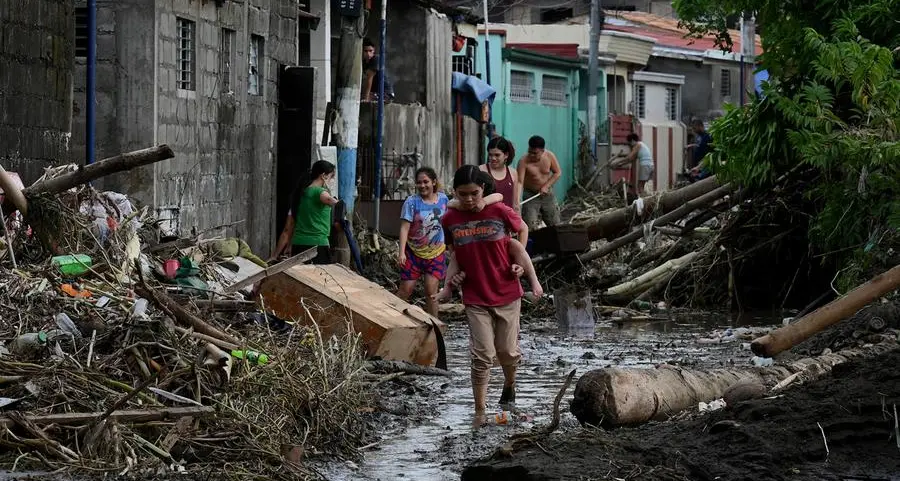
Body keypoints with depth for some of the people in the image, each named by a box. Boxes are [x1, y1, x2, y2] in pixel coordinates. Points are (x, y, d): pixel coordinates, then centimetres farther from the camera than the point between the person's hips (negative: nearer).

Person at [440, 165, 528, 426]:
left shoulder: (500, 211, -12)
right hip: (475, 298, 1)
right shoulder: (450, 219, -5)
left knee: (507, 350, 8)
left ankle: (510, 384, 41)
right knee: (482, 356, -4)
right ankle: (480, 412, 4)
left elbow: (522, 229, 8)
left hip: (507, 294, -1)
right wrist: (454, 271, 0)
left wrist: (518, 262, 2)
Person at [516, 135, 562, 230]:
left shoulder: (549, 156, -12)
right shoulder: (523, 162, -22)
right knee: (530, 227, -13)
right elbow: (520, 182, -28)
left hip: (547, 194, 3)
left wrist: (546, 186, -15)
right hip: (530, 195, -3)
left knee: (555, 225, 11)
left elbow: (557, 172, -1)